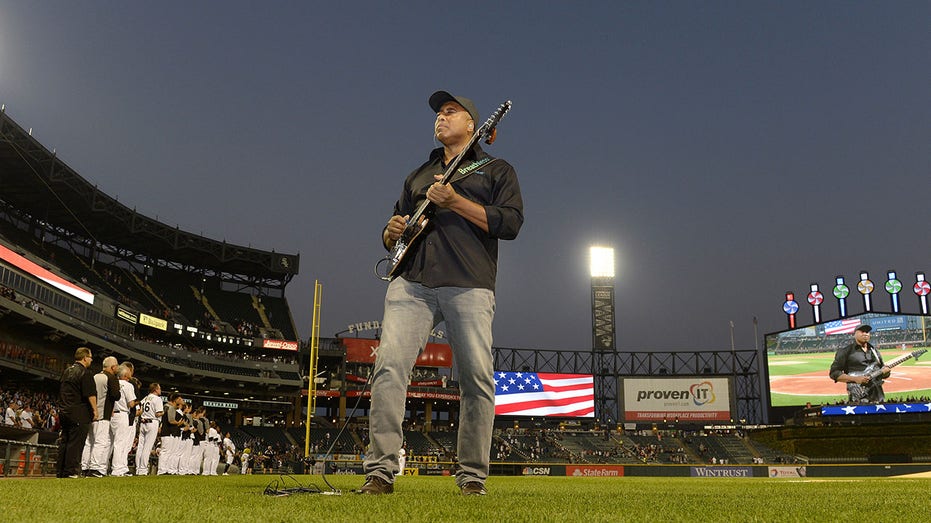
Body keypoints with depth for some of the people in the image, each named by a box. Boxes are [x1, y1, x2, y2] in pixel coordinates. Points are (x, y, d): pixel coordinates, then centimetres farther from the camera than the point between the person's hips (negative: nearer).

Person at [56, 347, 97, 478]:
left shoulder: (66, 371, 16)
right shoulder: (85, 373, -11)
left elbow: (61, 391, 22)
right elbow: (91, 394, -15)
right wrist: (95, 409, -8)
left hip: (64, 410, 9)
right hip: (79, 413, -8)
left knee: (64, 441, 11)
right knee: (75, 442, -6)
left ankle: (60, 471, 13)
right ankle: (70, 471, -7)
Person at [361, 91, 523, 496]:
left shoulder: (496, 170, 17)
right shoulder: (418, 176, 30)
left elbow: (510, 223, 1)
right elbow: (392, 237, 31)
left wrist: (455, 201, -6)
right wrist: (393, 232, 6)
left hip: (469, 286, -3)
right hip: (412, 283, 3)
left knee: (477, 378, -7)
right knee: (389, 365, -15)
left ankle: (472, 475, 3)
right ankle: (380, 470, -14)